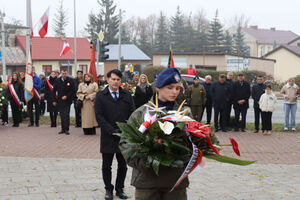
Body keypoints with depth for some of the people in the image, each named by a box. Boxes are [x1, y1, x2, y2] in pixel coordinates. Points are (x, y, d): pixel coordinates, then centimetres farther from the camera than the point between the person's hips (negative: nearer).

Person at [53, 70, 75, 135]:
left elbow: (73, 90, -1)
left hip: (67, 100, -3)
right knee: (62, 115, 6)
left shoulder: (70, 80, -2)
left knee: (66, 115, -9)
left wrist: (66, 96, -12)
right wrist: (54, 100, 4)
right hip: (59, 101, 3)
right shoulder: (57, 81, 6)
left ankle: (66, 129, -4)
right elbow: (54, 91, 10)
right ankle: (63, 129, 13)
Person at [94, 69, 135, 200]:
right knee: (106, 166, 7)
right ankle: (108, 189, 21)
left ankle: (120, 189, 23)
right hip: (108, 137, -1)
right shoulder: (101, 96, 0)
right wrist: (112, 130, -15)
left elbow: (132, 114, 4)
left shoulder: (127, 96, 6)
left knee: (123, 165, 9)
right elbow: (99, 116, -7)